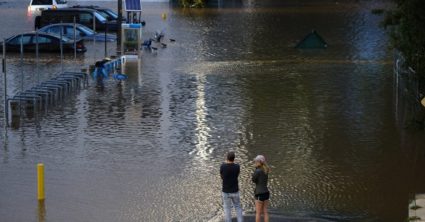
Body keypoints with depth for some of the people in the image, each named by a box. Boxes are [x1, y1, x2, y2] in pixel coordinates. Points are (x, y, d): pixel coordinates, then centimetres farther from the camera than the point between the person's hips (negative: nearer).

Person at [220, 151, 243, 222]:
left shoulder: (222, 166, -14)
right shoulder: (237, 166, -10)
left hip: (226, 192, -1)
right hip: (235, 191, 1)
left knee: (227, 210, 10)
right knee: (238, 208, 18)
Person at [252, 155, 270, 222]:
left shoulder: (258, 171, -16)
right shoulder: (265, 170, 8)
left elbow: (253, 180, -4)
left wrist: (256, 168, -7)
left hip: (260, 194, -7)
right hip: (266, 193, 7)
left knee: (258, 213, 3)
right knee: (265, 212, 10)